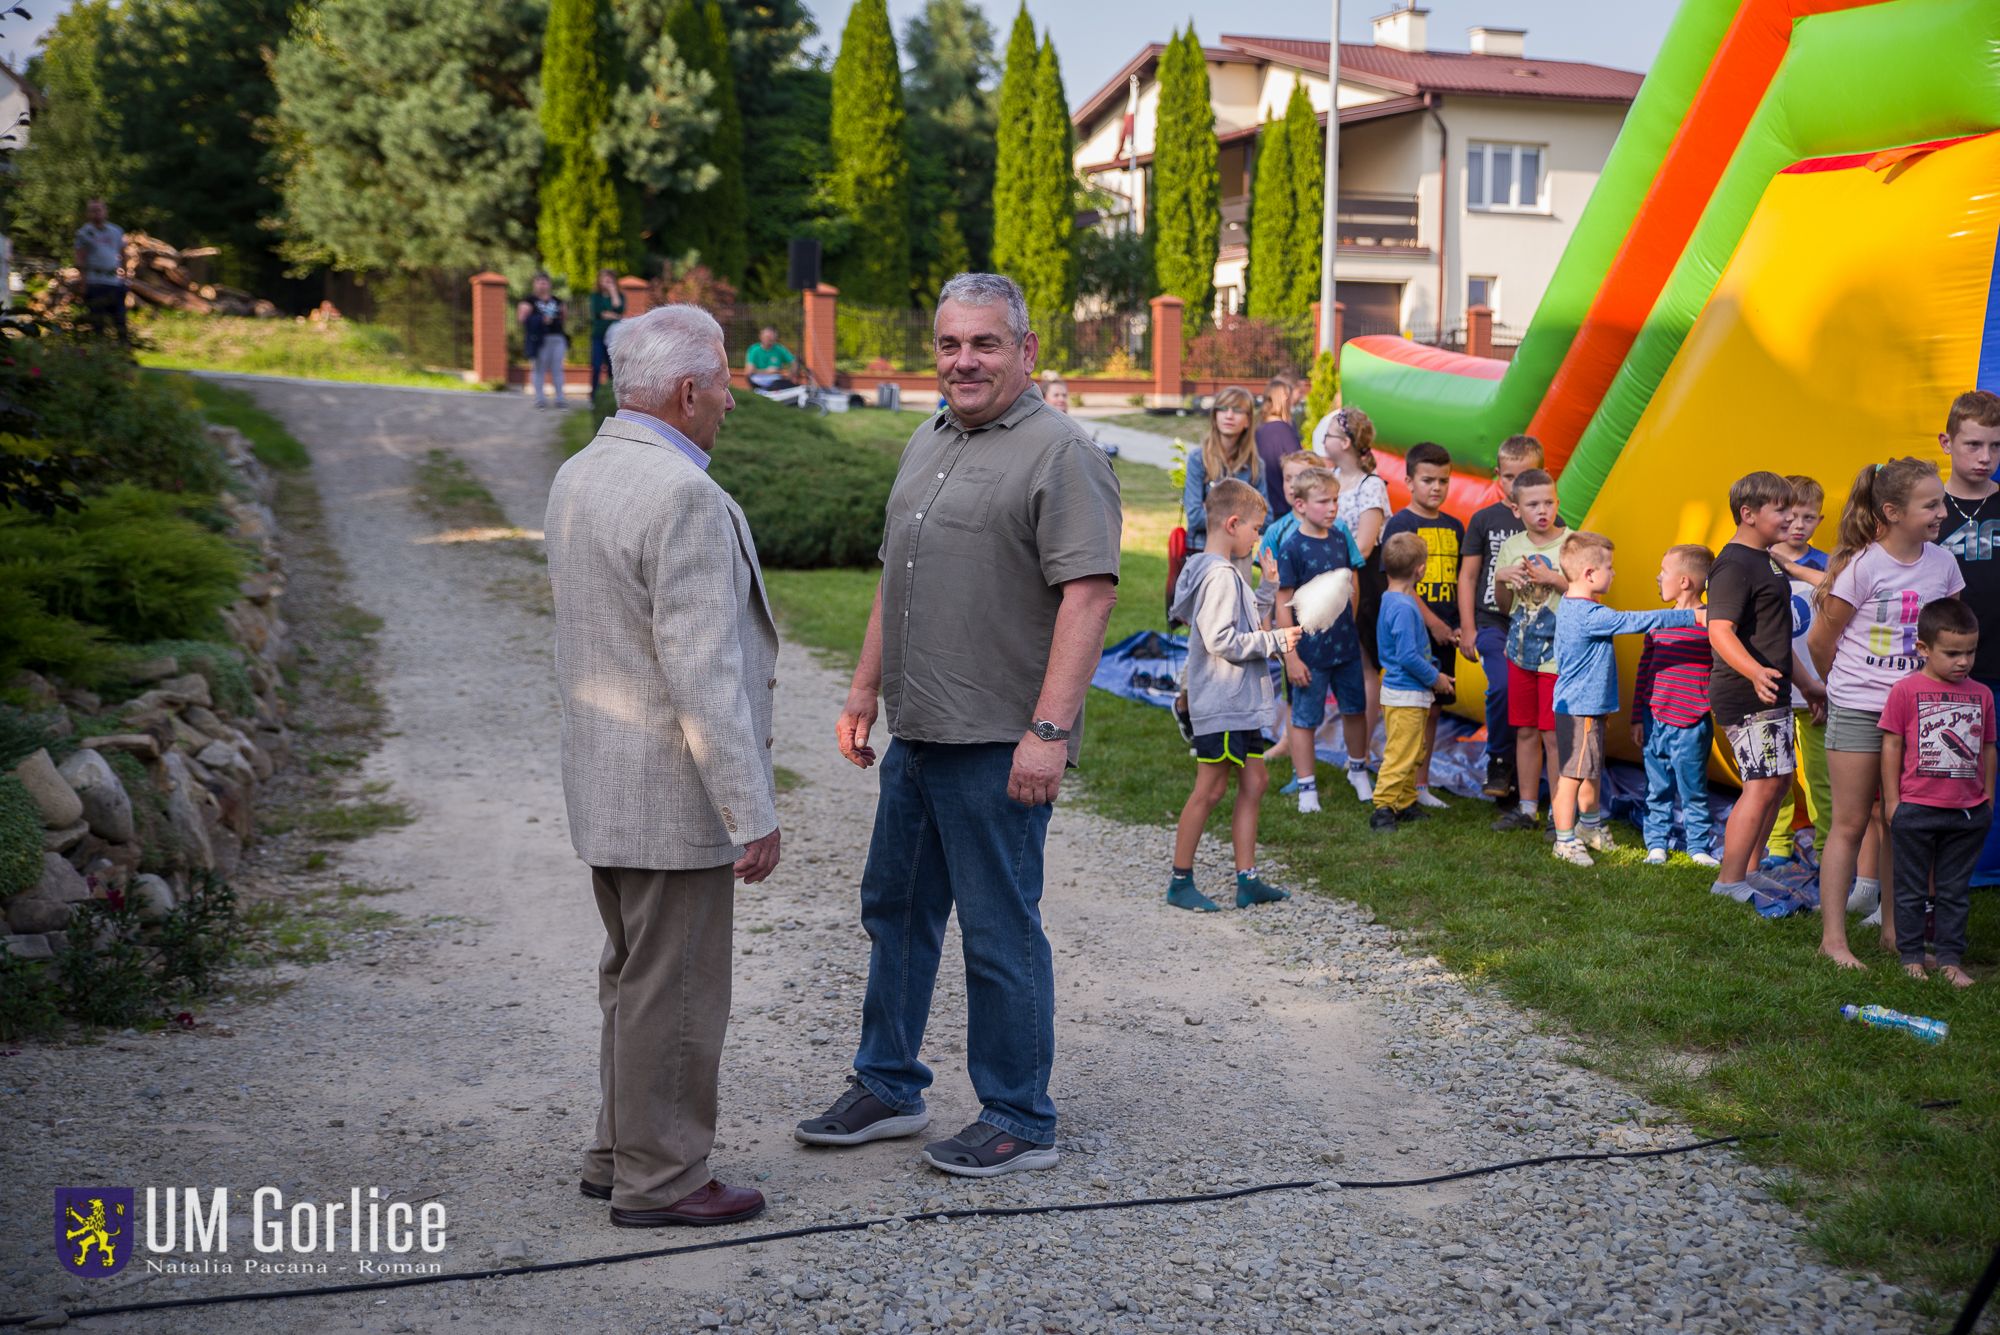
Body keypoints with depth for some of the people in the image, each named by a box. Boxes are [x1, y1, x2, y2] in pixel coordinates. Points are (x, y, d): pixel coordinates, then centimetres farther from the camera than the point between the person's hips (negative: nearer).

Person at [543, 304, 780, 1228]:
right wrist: (752, 815, -19)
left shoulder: (577, 477, 8)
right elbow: (702, 674, -24)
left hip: (604, 780, 10)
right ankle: (658, 1180, 16)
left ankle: (620, 1152, 33)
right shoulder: (683, 496, -21)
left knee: (634, 976, 21)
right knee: (673, 990, 3)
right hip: (672, 794, -10)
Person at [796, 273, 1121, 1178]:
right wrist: (866, 688, 20)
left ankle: (1020, 1123, 14)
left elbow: (1088, 594, -19)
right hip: (915, 732, 9)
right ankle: (888, 1088, 32)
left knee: (1000, 932, 0)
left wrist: (1049, 730, -24)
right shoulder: (927, 444, 16)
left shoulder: (1059, 454, -12)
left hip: (998, 745, -9)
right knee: (895, 907, 17)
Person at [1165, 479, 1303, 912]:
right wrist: (1275, 640, -14)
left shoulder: (1226, 572, 14)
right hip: (1221, 705, -10)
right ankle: (1180, 882, 8)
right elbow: (1220, 640, -23)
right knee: (1210, 790, -2)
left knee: (1254, 783, 11)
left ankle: (1248, 880, 16)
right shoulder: (1219, 575, -18)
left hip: (1242, 703, 10)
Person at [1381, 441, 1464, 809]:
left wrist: (1461, 626, 3)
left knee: (1433, 709, 10)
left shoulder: (1453, 527, 13)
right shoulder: (1400, 524, -7)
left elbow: (1460, 581, 16)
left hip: (1443, 634, 6)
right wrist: (1432, 622, -14)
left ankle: (1421, 784, 19)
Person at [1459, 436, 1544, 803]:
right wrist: (1468, 628, 4)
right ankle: (1498, 765, -3)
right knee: (1503, 686, -22)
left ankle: (1524, 773, 17)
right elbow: (1468, 575, 8)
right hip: (1493, 622, -1)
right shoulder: (1484, 519, 5)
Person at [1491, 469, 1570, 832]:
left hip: (1558, 654, -5)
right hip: (1521, 652, 5)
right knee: (1525, 732, 12)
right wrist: (1501, 578, -6)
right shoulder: (1511, 546, 7)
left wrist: (1554, 579, -21)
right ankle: (1527, 809, 22)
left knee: (1554, 735, -4)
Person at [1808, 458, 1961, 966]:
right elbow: (1820, 640, -4)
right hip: (1858, 713, -4)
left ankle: (1894, 930, 20)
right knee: (1851, 824, 0)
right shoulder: (1863, 565, -12)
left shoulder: (1942, 563, 3)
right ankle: (1833, 939, 5)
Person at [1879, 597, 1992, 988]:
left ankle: (1951, 958, 19)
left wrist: (1988, 800, 12)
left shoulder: (1981, 694, 5)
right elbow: (1892, 745, -5)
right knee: (1911, 889, 7)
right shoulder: (1905, 691, -7)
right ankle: (1911, 956, 17)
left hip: (1968, 812, 3)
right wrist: (1891, 800, -5)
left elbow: (1987, 748, 13)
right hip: (1916, 809, -3)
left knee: (1955, 891, 11)